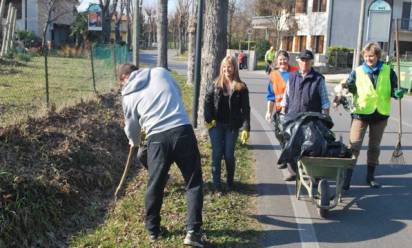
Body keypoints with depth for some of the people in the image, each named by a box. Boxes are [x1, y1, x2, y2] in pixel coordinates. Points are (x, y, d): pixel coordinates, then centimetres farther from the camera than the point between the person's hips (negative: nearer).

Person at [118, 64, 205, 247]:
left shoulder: (128, 95, 12)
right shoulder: (160, 72, 12)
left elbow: (132, 128, 22)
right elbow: (178, 94, 27)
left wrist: (134, 142, 44)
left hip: (157, 138, 0)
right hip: (183, 131, 0)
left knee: (155, 186, 17)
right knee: (194, 183, 10)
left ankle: (153, 229, 32)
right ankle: (193, 231, 7)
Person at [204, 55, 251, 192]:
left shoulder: (241, 87, -2)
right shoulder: (215, 85, 2)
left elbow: (245, 109, -4)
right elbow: (207, 102, 3)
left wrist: (246, 128, -10)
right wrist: (208, 119, -9)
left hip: (232, 126, -1)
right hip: (216, 125, 1)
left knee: (229, 155, 2)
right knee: (217, 154, 1)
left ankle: (230, 182, 22)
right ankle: (216, 183, 10)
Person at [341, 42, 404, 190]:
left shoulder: (388, 71, 1)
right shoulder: (357, 72, -1)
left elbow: (393, 90, 6)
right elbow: (351, 87, -6)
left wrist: (397, 93, -16)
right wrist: (347, 86, -29)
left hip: (380, 114, 2)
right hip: (361, 113, -2)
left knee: (375, 146, 14)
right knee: (354, 145, -9)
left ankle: (370, 176, 28)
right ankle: (347, 177, -7)